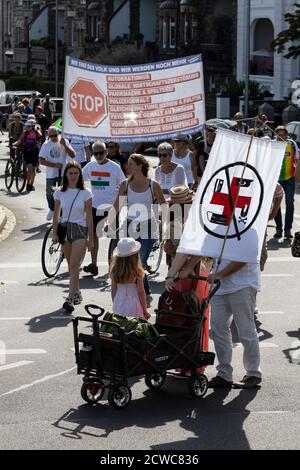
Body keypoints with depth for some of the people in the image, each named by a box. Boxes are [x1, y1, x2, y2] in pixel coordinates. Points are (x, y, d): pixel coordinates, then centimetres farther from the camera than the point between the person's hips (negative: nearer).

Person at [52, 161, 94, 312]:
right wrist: (55, 233, 2)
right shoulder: (60, 192, 3)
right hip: (65, 229, 4)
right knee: (71, 265, 13)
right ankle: (77, 293, 28)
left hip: (80, 230, -4)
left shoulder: (85, 193, -5)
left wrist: (90, 239, -2)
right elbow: (56, 214, 10)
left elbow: (89, 216, -2)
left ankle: (70, 299, -17)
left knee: (74, 266, -12)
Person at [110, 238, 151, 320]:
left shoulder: (114, 271, -2)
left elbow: (113, 290, 5)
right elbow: (141, 292, -8)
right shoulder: (136, 272, -12)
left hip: (118, 305, 4)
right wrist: (145, 310, 2)